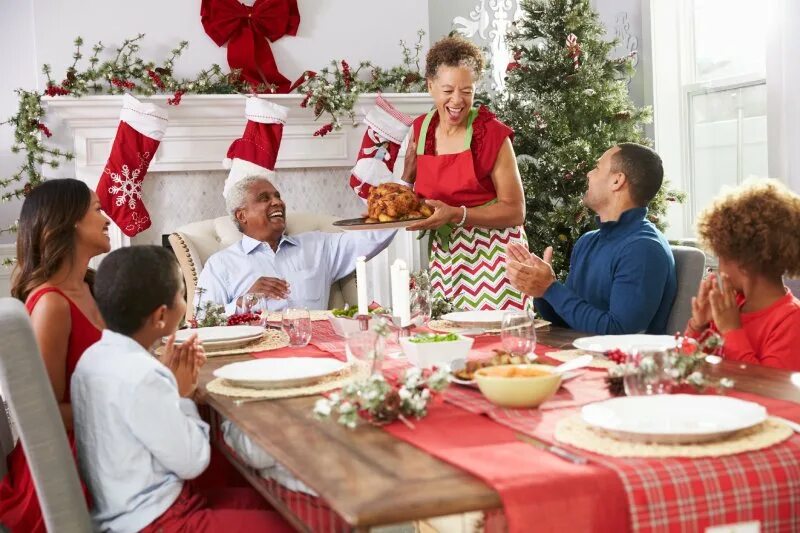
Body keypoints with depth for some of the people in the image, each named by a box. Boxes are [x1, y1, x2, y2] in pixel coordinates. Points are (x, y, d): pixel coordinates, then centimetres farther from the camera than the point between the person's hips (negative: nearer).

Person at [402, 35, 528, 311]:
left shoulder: (492, 133, -10)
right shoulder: (421, 129, 5)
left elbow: (515, 211, -10)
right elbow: (409, 187, 21)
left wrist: (457, 214, -19)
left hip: (490, 256, -4)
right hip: (444, 256, 4)